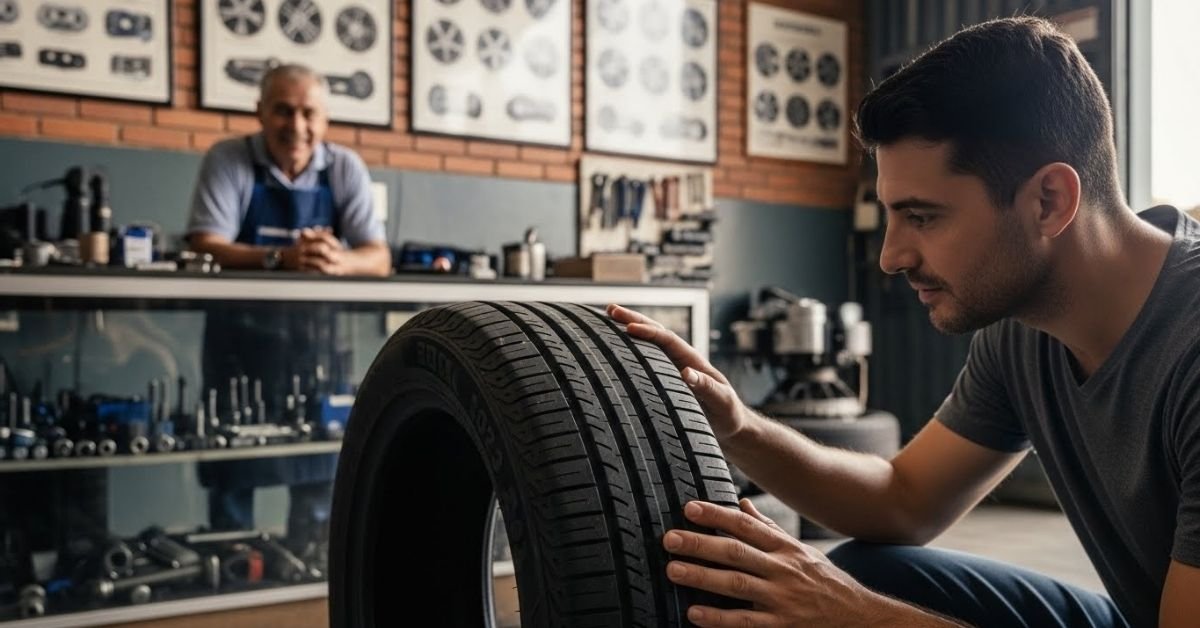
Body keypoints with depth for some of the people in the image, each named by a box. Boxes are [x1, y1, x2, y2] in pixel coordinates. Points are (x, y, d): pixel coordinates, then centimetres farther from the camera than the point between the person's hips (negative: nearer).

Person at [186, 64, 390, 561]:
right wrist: (281, 258, -32)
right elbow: (206, 248, -17)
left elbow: (379, 259, -6)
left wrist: (337, 261, -29)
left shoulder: (345, 168, 0)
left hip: (317, 335, 2)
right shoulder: (229, 161, -6)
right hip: (243, 334, -2)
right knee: (235, 468, 5)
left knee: (323, 468, 10)